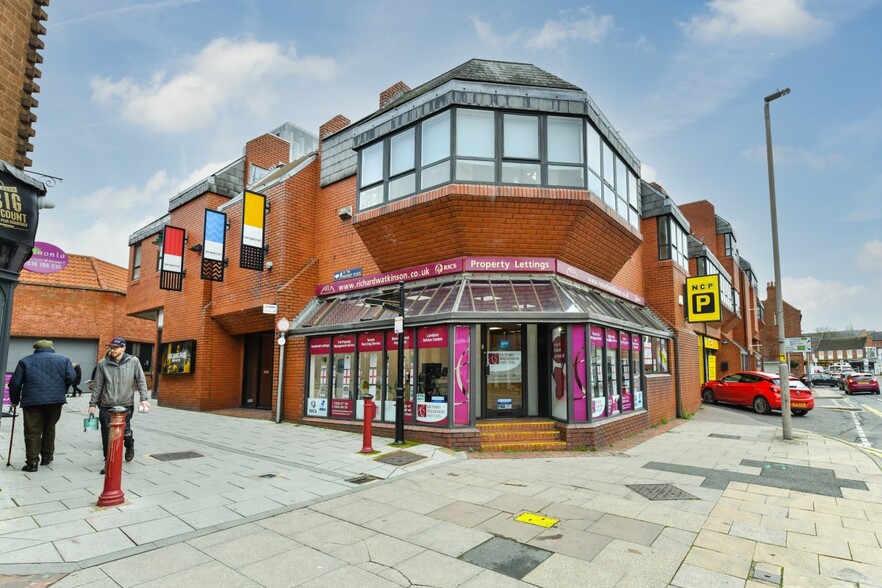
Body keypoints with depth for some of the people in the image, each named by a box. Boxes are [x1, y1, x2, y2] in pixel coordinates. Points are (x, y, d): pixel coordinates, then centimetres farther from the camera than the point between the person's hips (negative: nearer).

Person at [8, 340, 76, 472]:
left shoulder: (25, 361, 9)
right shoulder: (63, 359, 8)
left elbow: (15, 383, 5)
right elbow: (71, 377, -1)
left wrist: (14, 400, 17)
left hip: (32, 400, -1)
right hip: (55, 400, 1)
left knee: (32, 431, 4)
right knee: (49, 428, 17)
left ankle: (32, 462, 3)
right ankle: (47, 456, 26)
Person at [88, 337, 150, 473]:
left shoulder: (133, 361, -2)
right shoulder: (103, 364, 2)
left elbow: (141, 381, 0)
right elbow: (98, 385, 9)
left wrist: (144, 398, -9)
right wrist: (92, 404, 9)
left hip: (126, 405, -1)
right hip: (107, 406, 1)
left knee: (125, 431, 1)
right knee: (107, 435, 0)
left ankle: (129, 447, 34)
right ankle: (109, 462, 15)